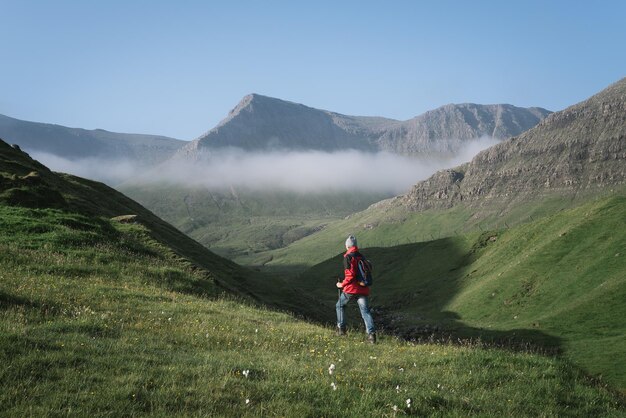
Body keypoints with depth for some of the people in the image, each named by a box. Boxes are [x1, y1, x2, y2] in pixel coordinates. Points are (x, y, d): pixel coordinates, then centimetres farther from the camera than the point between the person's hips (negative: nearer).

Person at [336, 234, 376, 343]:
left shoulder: (348, 257, -8)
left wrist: (342, 284, -7)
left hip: (351, 289, -5)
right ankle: (371, 333, -19)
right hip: (363, 289, 5)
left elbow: (350, 274, -17)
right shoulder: (361, 257, 15)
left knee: (339, 306, 18)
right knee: (365, 311, -1)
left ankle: (341, 328, 18)